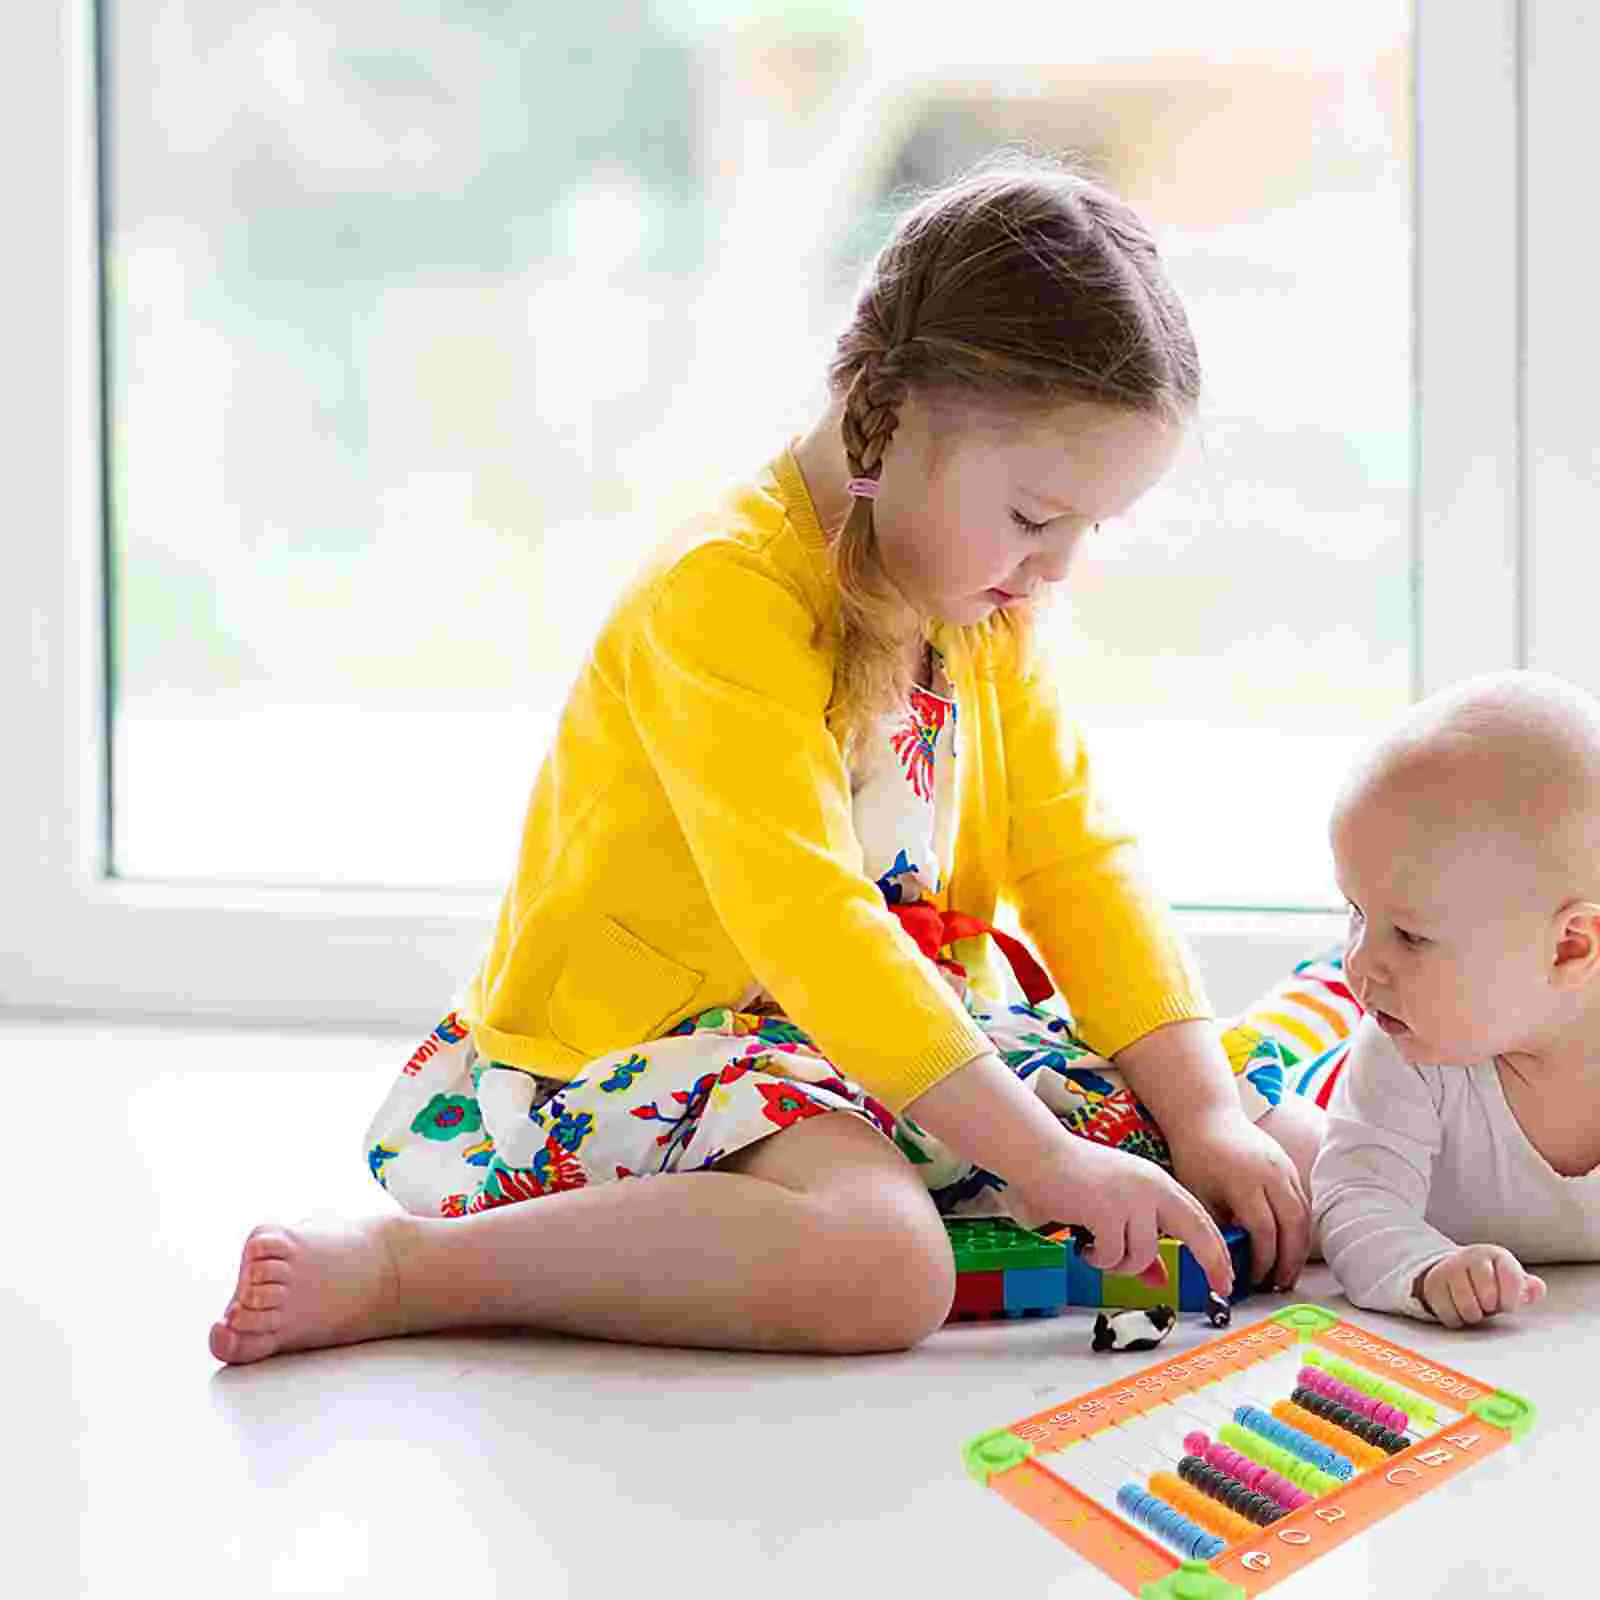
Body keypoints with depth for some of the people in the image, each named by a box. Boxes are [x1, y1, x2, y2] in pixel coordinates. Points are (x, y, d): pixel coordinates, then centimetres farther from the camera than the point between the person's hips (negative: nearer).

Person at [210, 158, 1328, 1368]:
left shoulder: (987, 610, 7)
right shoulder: (721, 596, -21)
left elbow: (1078, 861, 6)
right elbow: (805, 921, -29)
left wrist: (1204, 1112, -7)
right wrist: (1045, 1159, -31)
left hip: (913, 1032, 8)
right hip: (655, 1052, -8)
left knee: (1294, 1163, 1)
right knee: (885, 1271, -39)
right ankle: (399, 1269, -22)